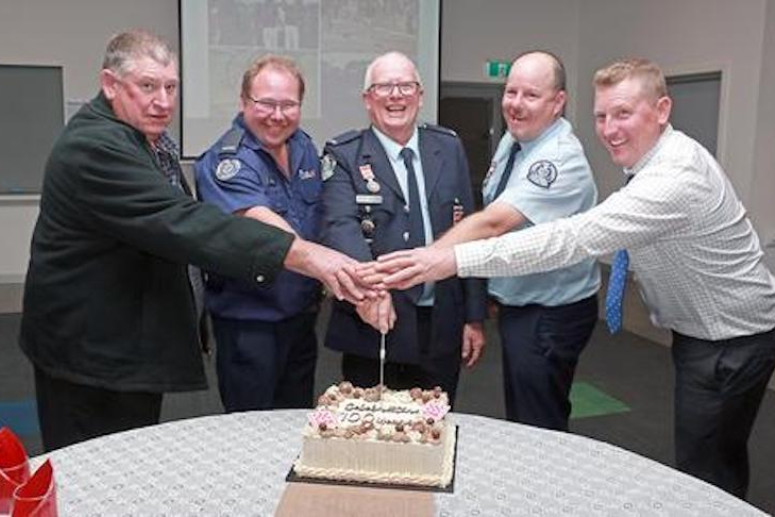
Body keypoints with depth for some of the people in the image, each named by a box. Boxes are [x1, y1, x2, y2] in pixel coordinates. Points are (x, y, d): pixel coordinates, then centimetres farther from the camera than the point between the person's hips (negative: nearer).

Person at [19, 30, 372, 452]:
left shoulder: (150, 139, 7)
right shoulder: (92, 147, -24)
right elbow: (181, 223, -36)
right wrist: (303, 255, -42)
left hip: (137, 344, 9)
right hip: (90, 350, -9)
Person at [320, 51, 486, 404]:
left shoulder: (449, 149, 8)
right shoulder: (344, 156, -3)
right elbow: (340, 227, -19)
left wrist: (474, 318, 5)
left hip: (443, 328, 3)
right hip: (374, 323, -3)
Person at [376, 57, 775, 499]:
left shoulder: (675, 179, -31)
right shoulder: (655, 159, 1)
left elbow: (573, 239, -40)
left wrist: (453, 259, -44)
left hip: (732, 341, -9)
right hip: (701, 329, 9)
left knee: (706, 479, 1)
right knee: (723, 463, 23)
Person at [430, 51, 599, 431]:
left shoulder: (561, 160, -24)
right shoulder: (511, 140, 4)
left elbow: (494, 223, -35)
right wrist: (494, 291, 11)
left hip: (550, 315, -8)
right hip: (516, 304, 9)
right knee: (518, 420, 22)